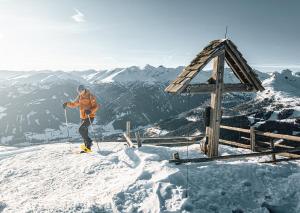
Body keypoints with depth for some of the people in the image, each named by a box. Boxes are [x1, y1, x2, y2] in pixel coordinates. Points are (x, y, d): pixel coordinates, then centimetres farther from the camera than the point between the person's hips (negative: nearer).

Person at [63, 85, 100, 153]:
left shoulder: (90, 96, -10)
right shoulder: (79, 97, 10)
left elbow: (96, 106, -15)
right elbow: (74, 104, 20)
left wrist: (90, 111, -32)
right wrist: (67, 104, 3)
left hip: (90, 117, -7)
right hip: (83, 117, 8)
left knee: (81, 129, -18)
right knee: (84, 132, 8)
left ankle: (89, 142, -1)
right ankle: (88, 148, 17)